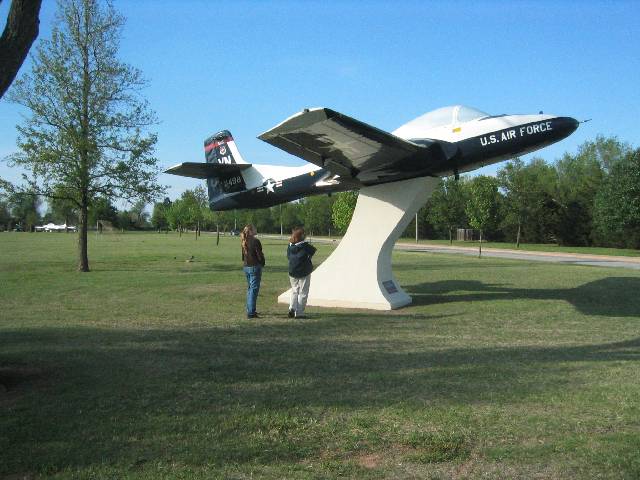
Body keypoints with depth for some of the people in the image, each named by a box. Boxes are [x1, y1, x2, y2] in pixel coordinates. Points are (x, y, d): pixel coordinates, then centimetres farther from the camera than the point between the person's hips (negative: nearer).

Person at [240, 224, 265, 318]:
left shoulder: (244, 242, 5)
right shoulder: (255, 241, -16)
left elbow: (243, 255, 11)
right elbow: (260, 255, -14)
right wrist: (262, 264, 3)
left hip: (246, 267, 7)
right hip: (255, 267, -7)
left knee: (249, 288, 19)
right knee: (254, 289, -4)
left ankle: (250, 310, 26)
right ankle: (251, 312, -6)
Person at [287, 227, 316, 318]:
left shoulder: (290, 246, -1)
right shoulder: (305, 246, -17)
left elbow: (288, 256, 8)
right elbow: (313, 250, -2)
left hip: (292, 272, 5)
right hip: (304, 273, -5)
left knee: (294, 291, 19)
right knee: (302, 293, 6)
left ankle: (292, 308, 0)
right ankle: (299, 313, 6)